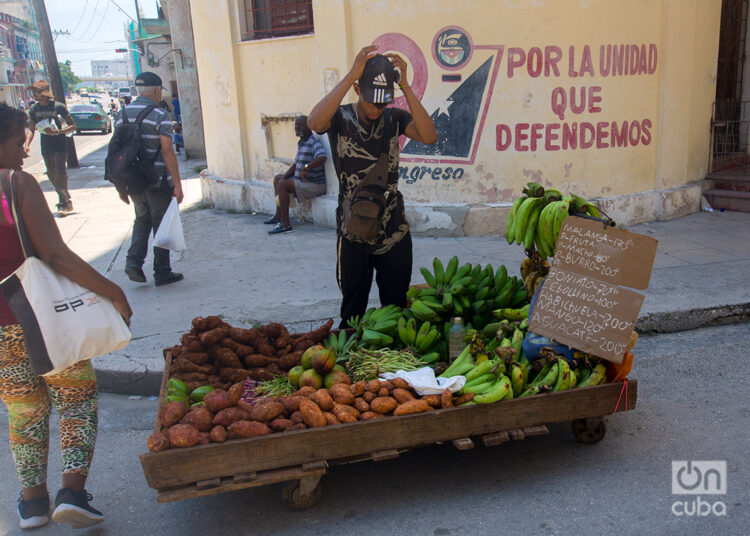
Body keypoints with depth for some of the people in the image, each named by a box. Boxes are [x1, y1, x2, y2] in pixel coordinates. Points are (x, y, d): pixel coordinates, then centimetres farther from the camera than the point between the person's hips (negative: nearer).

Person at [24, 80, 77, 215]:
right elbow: (31, 128, 8)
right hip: (45, 147, 5)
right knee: (51, 174, 8)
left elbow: (73, 126, -8)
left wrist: (58, 132, -23)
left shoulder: (58, 106, -10)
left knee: (60, 172, -13)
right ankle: (66, 200, 24)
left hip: (60, 145, -5)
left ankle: (64, 203, -9)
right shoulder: (34, 109, 4)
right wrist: (27, 144, -8)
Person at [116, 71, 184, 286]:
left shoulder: (122, 114, 7)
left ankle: (133, 261, 6)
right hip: (158, 181, -5)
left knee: (142, 220, 22)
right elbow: (167, 150, -17)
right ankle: (162, 273, 13)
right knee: (161, 226, 6)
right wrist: (177, 184, -15)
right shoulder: (159, 114, -11)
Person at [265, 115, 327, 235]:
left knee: (282, 184, -25)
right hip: (301, 180, 11)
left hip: (314, 185, -11)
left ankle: (285, 224, -26)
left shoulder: (313, 142, -18)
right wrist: (285, 176, 5)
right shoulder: (301, 143, 13)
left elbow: (322, 157, -37)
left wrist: (305, 168, -32)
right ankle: (278, 215, 25)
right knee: (278, 178, 22)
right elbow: (296, 164, 20)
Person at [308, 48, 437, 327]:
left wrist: (404, 85, -22)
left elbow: (429, 136, -18)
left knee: (396, 309, 13)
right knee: (353, 311, 13)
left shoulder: (394, 118, 0)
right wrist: (350, 75, -30)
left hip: (395, 233, 2)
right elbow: (314, 122, -29)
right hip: (353, 234, -2)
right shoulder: (340, 118, -6)